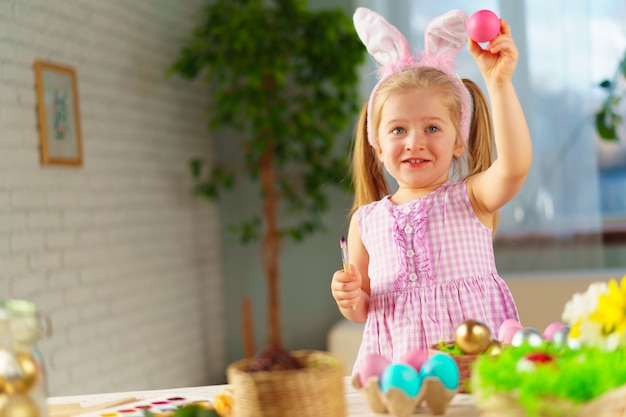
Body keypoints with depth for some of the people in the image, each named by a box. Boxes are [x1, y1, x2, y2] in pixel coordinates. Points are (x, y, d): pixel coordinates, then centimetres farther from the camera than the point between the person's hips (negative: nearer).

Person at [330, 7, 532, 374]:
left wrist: (499, 82, -25)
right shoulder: (366, 221, 9)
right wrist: (349, 299, -5)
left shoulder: (471, 198, 2)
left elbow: (515, 164, -20)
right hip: (396, 363, 3)